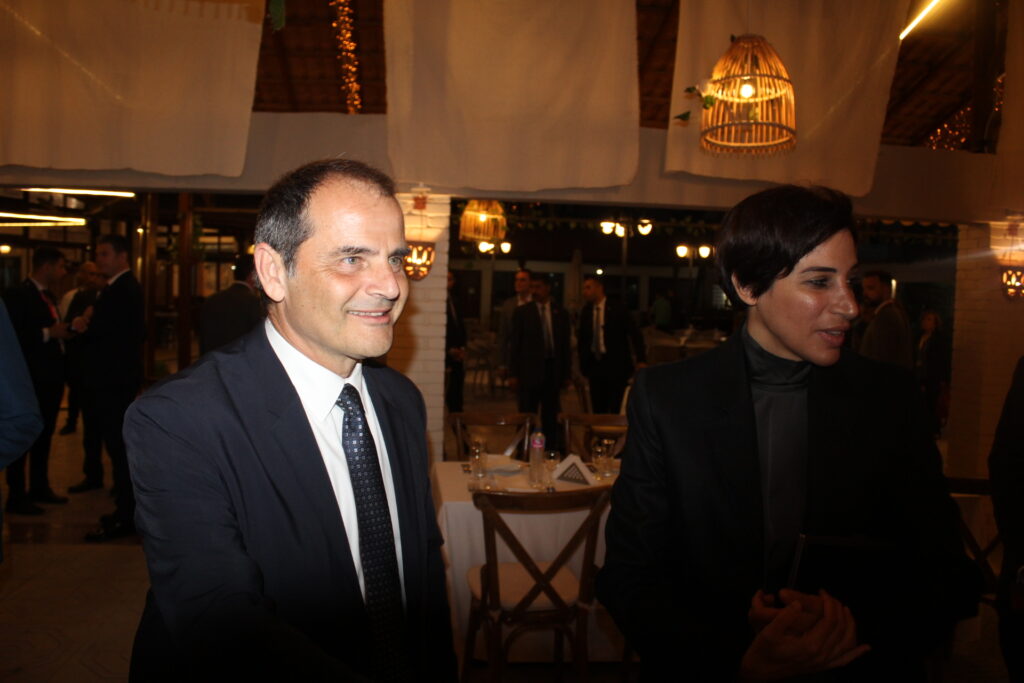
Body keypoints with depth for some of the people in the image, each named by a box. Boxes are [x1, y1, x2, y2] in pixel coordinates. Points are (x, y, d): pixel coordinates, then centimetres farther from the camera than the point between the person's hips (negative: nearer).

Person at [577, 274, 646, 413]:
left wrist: (641, 360, -12)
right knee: (598, 411, 6)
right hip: (594, 365, 4)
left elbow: (635, 334, -5)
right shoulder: (585, 311, 7)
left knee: (615, 410, -6)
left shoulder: (617, 310, -6)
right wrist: (583, 363, 10)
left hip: (616, 366, -4)